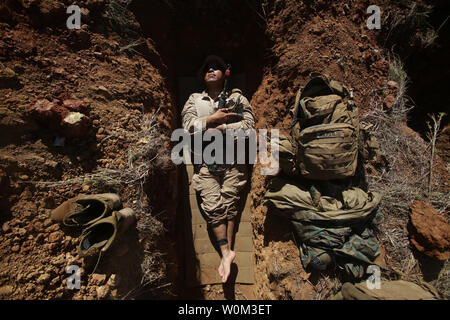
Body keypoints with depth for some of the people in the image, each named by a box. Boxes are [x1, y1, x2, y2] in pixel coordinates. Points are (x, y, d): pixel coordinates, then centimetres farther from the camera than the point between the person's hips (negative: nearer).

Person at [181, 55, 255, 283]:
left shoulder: (237, 97, 13)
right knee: (212, 204, -11)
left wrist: (221, 128, -10)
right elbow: (187, 126, 2)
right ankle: (227, 252, -5)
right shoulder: (194, 100, 17)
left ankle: (226, 251, -1)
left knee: (229, 202, -9)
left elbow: (249, 125, 0)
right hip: (205, 161, 1)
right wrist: (213, 119, -8)